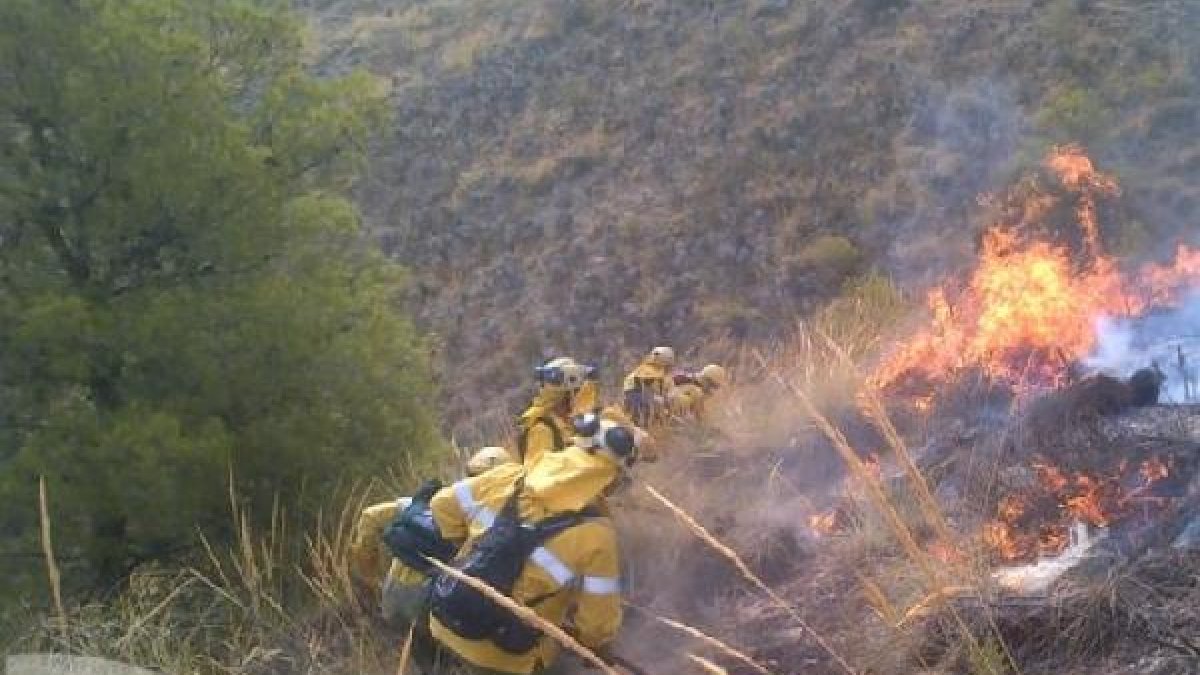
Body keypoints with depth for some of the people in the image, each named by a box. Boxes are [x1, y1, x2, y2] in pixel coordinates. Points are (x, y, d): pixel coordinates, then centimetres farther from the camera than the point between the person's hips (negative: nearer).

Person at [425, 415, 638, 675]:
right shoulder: (595, 533, -19)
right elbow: (599, 617, -10)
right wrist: (594, 644, 13)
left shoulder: (510, 477, -7)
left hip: (446, 624, 4)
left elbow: (444, 504, 7)